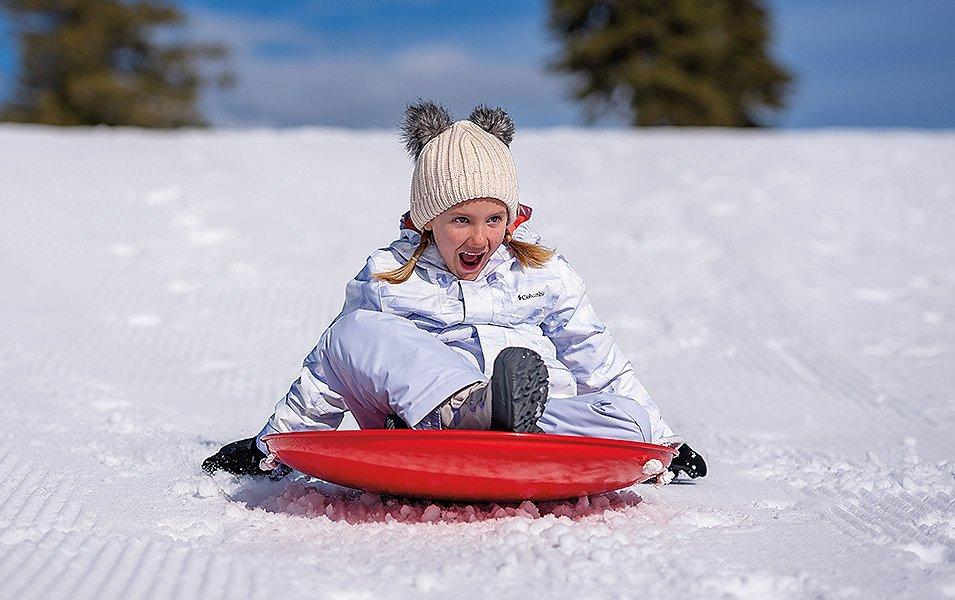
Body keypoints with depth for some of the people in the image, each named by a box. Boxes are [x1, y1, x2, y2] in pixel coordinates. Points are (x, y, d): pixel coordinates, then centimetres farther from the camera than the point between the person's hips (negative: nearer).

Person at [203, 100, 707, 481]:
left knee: (623, 420, -26)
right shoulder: (386, 277, 13)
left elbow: (600, 364, 20)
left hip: (542, 418, 1)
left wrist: (664, 444, 18)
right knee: (354, 331, -24)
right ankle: (478, 408, -45)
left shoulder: (544, 274, 15)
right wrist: (270, 450, 18)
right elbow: (324, 380, 20)